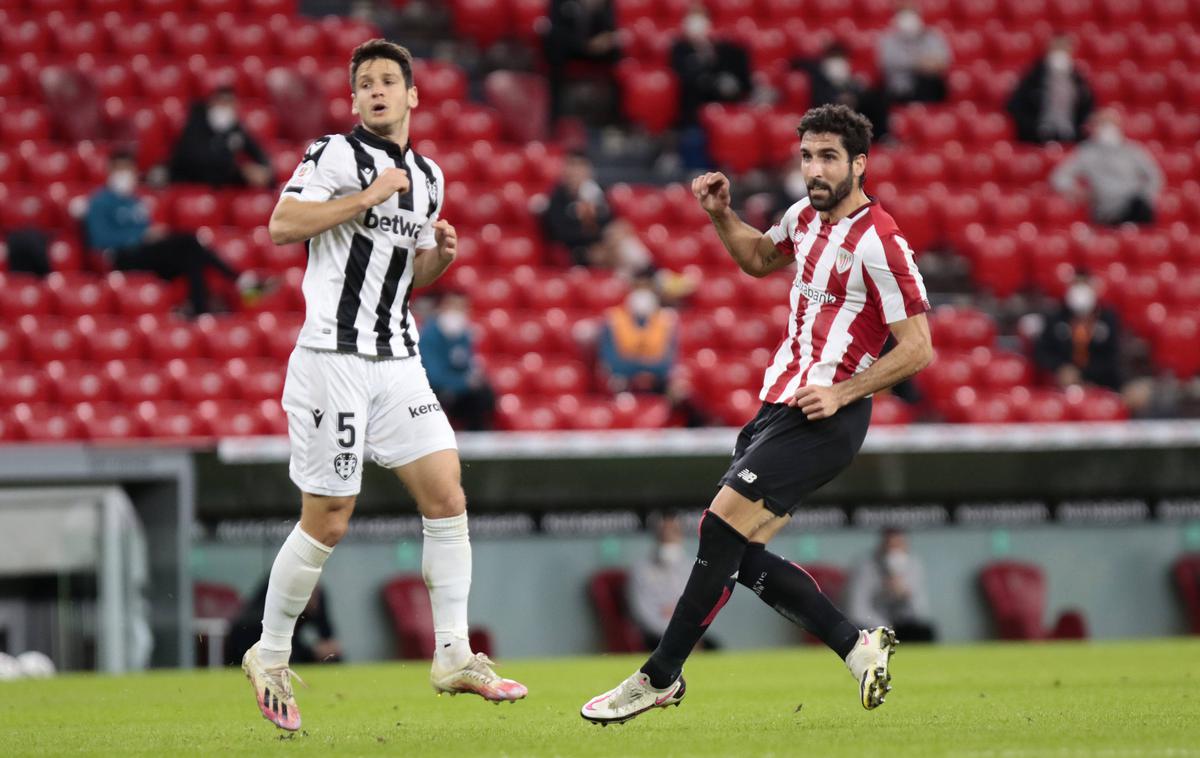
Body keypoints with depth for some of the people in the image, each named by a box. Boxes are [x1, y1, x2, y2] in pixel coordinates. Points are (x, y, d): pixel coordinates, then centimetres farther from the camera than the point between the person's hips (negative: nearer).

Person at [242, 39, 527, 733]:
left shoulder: (428, 178, 17)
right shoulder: (335, 154, -4)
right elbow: (283, 226, -16)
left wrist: (440, 256, 4)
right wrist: (368, 197, -17)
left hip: (398, 360, 7)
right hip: (333, 358, -6)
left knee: (447, 497, -4)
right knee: (328, 521, -5)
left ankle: (454, 656, 2)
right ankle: (270, 657, 12)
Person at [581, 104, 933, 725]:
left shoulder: (878, 243, -15)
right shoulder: (807, 216, 10)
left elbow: (918, 348, -16)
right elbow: (759, 259, 33)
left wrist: (842, 393, -22)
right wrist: (721, 214, 15)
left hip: (822, 418, -9)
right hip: (780, 406, 9)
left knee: (722, 531, -14)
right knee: (737, 554, 4)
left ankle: (660, 677, -3)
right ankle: (856, 646, 11)